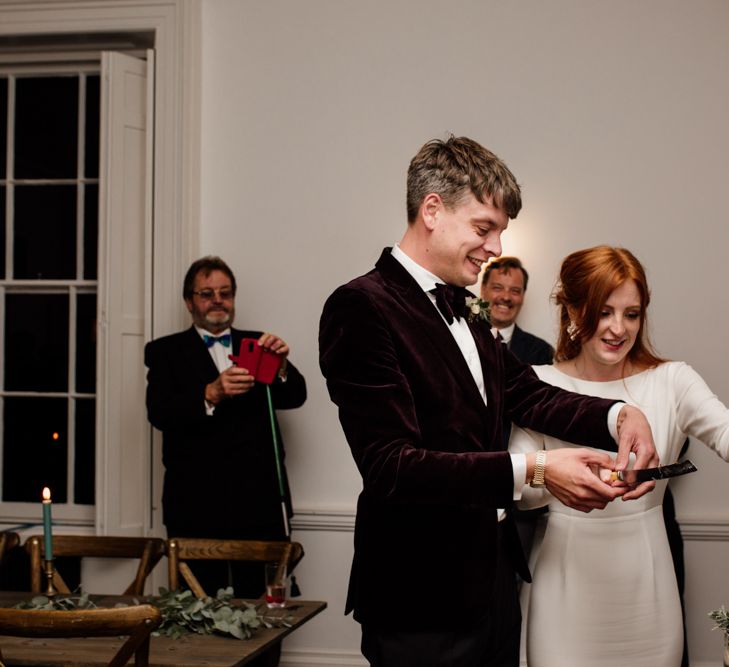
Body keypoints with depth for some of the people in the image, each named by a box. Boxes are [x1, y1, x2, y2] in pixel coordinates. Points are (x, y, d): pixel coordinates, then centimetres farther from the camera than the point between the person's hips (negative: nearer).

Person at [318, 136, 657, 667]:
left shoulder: (461, 310, 13)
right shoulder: (362, 306, -16)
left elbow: (528, 394, 12)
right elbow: (390, 465, -23)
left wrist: (619, 415, -7)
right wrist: (531, 470, -28)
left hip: (490, 576, 9)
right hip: (423, 603, -9)